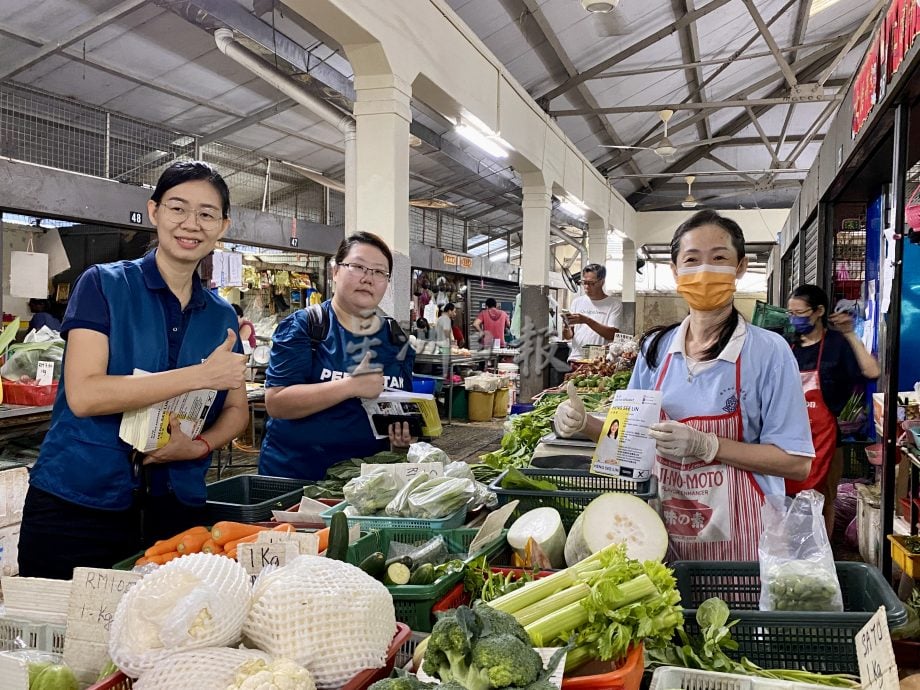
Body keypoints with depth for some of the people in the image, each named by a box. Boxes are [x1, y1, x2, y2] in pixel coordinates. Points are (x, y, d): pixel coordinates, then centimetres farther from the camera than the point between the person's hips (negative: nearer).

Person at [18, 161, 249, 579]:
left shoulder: (221, 316, 9)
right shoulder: (104, 284, -4)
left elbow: (236, 410, 14)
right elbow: (83, 395, -16)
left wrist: (199, 446, -8)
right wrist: (203, 375, -20)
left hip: (175, 510, 4)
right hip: (76, 508, -4)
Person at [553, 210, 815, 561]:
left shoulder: (768, 351, -11)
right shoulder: (656, 347, 1)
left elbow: (796, 463, -13)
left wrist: (706, 446, -23)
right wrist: (584, 424, -6)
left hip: (737, 535, -3)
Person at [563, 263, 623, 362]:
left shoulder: (614, 304, 2)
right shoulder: (577, 302, 14)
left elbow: (611, 335, -9)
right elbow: (568, 336, 13)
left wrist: (587, 320, -17)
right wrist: (566, 327, -9)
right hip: (576, 358, 3)